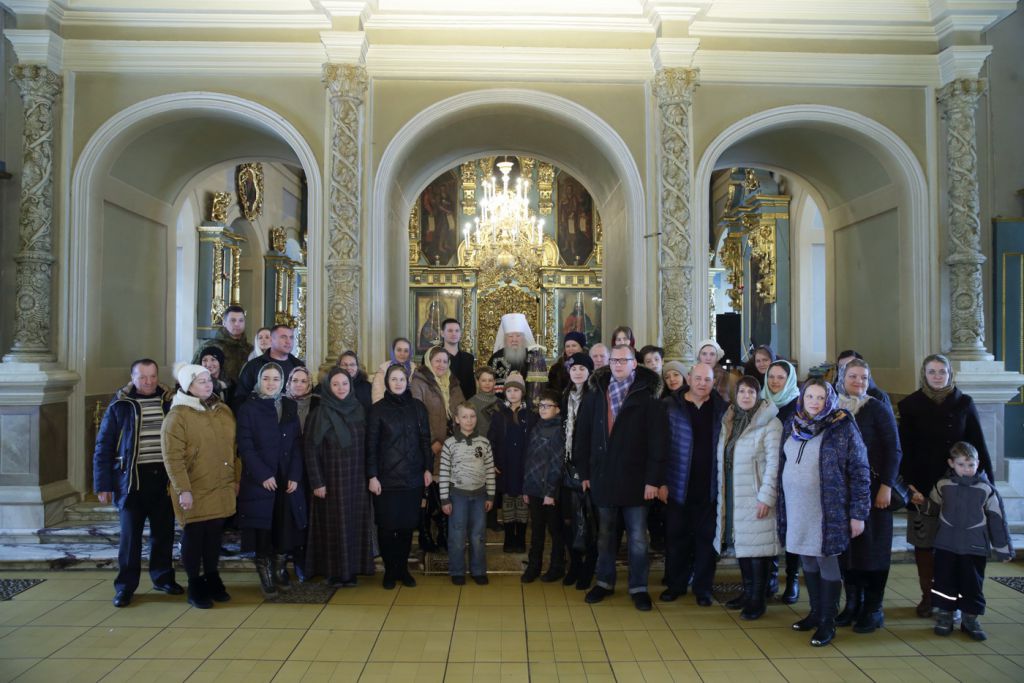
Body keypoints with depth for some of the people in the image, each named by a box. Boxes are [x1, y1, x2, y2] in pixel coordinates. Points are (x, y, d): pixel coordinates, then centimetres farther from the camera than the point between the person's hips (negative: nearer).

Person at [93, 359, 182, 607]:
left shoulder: (169, 402, 4)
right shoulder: (120, 405, -1)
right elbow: (103, 447, 0)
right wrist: (103, 485, -4)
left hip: (164, 477, 2)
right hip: (132, 478, -2)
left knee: (164, 531, 11)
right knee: (129, 534, 3)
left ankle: (163, 577, 27)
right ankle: (125, 586, 16)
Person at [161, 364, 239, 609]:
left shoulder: (224, 411, 8)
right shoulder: (178, 415, -10)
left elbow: (233, 448, 13)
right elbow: (172, 458, -14)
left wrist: (236, 479, 11)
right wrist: (183, 490, -18)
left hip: (222, 490, 5)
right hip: (194, 492, -5)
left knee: (214, 536, 12)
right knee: (193, 537, 6)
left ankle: (212, 580, 28)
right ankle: (195, 587, 20)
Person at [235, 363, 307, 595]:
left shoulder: (290, 407, 10)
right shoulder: (248, 408, -1)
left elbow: (297, 443, 5)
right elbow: (245, 446, -7)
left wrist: (295, 476, -5)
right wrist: (263, 475, -15)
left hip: (288, 480, 3)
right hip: (259, 481, -3)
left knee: (285, 526, 3)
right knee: (263, 529, 1)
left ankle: (280, 567, 21)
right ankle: (265, 574, 15)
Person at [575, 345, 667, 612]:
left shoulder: (647, 397, -6)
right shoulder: (595, 396, 4)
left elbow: (657, 441, -9)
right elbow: (582, 436, 6)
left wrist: (653, 479, -12)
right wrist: (584, 472, 3)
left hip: (634, 478, -3)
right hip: (603, 477, 3)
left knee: (638, 537, 6)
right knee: (605, 535, 15)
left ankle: (639, 587, 19)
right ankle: (605, 581, 29)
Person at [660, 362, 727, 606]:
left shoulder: (722, 409, 3)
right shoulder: (671, 407, -2)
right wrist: (661, 482, -7)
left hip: (710, 488, 1)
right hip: (678, 487, -1)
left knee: (706, 538, 9)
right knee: (676, 537, 9)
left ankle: (703, 587, 22)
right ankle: (675, 584, 23)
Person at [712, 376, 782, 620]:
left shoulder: (770, 423, -10)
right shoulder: (729, 421, 11)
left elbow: (774, 463, -13)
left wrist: (766, 497, -16)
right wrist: (722, 494, 13)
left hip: (755, 497, -6)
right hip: (733, 497, 6)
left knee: (756, 547, -1)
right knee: (740, 544, 13)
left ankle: (758, 600, 12)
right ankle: (747, 592, 27)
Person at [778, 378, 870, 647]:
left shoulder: (843, 428, -8)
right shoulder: (794, 426, 7)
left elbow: (859, 472, -8)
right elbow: (782, 464, 15)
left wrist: (858, 513, -10)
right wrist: (780, 505, 14)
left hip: (827, 510, -5)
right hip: (796, 509, 5)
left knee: (826, 561, 2)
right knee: (807, 560, 13)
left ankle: (827, 622, 15)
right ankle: (815, 612, 29)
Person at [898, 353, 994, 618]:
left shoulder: (964, 403, 3)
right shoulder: (910, 405, 0)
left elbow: (978, 445, 4)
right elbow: (904, 448, -3)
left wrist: (988, 481, -1)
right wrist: (909, 485, -11)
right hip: (923, 486, 0)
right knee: (923, 543, 5)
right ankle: (927, 596, 16)